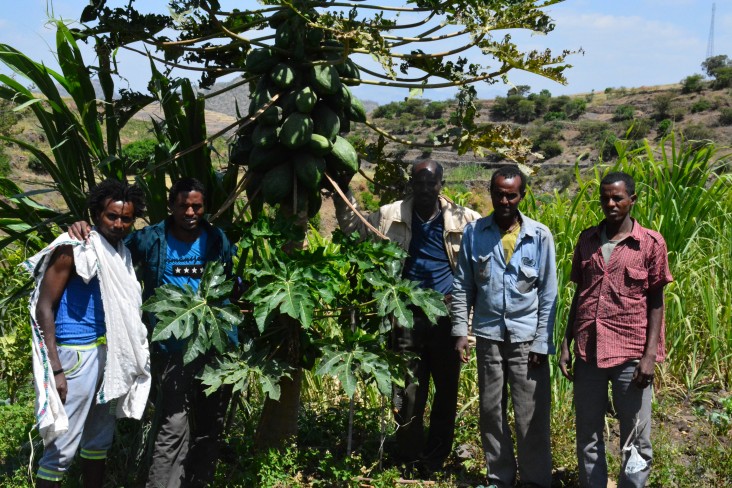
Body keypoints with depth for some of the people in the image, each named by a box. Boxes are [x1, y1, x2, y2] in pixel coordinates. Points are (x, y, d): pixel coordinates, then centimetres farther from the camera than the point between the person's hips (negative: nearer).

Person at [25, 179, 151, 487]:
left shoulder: (123, 254, 12)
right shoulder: (75, 250, -11)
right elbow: (44, 307, -13)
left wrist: (132, 357, 9)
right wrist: (55, 369, -19)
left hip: (112, 354, 8)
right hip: (78, 354, -8)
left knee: (100, 439, 16)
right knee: (63, 445, -6)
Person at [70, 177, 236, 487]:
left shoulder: (218, 241, 3)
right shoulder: (149, 240, -4)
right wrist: (83, 230, -12)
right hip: (173, 349, -3)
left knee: (210, 424, 14)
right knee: (174, 427, -10)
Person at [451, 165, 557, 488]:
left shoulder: (540, 236, -3)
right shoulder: (474, 233, 1)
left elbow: (548, 294, -1)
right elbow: (462, 287, 5)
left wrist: (542, 342, -5)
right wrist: (460, 331, -2)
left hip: (527, 338, -2)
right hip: (488, 336, 2)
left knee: (532, 416, 2)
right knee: (491, 412, 11)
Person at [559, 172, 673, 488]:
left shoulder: (651, 243, -2)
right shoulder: (587, 240, 8)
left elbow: (656, 302, -1)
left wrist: (650, 355, -8)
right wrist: (566, 345, 7)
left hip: (631, 356, -3)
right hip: (588, 353, 3)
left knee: (635, 441, 5)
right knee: (588, 437, 11)